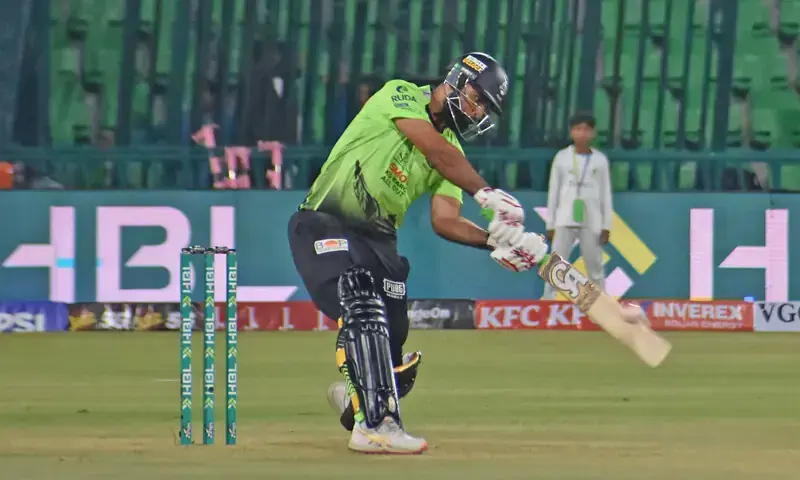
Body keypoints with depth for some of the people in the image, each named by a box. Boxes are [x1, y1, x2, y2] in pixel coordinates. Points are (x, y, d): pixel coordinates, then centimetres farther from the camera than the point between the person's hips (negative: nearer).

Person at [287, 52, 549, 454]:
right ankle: (375, 425, -36)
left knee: (391, 343, 2)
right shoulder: (401, 95, -9)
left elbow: (444, 221, -1)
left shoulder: (453, 149, 10)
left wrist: (494, 241, -16)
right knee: (364, 309, -29)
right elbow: (435, 151, -25)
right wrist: (486, 195, -30)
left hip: (378, 239, 7)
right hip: (327, 225, -7)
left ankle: (354, 395, 35)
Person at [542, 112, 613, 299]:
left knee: (595, 268, 3)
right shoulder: (562, 158, 5)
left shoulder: (600, 160, 6)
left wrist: (606, 226, 2)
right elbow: (553, 192, 8)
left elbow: (606, 194, 7)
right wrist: (550, 225, 5)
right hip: (565, 220, 0)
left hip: (592, 222, 0)